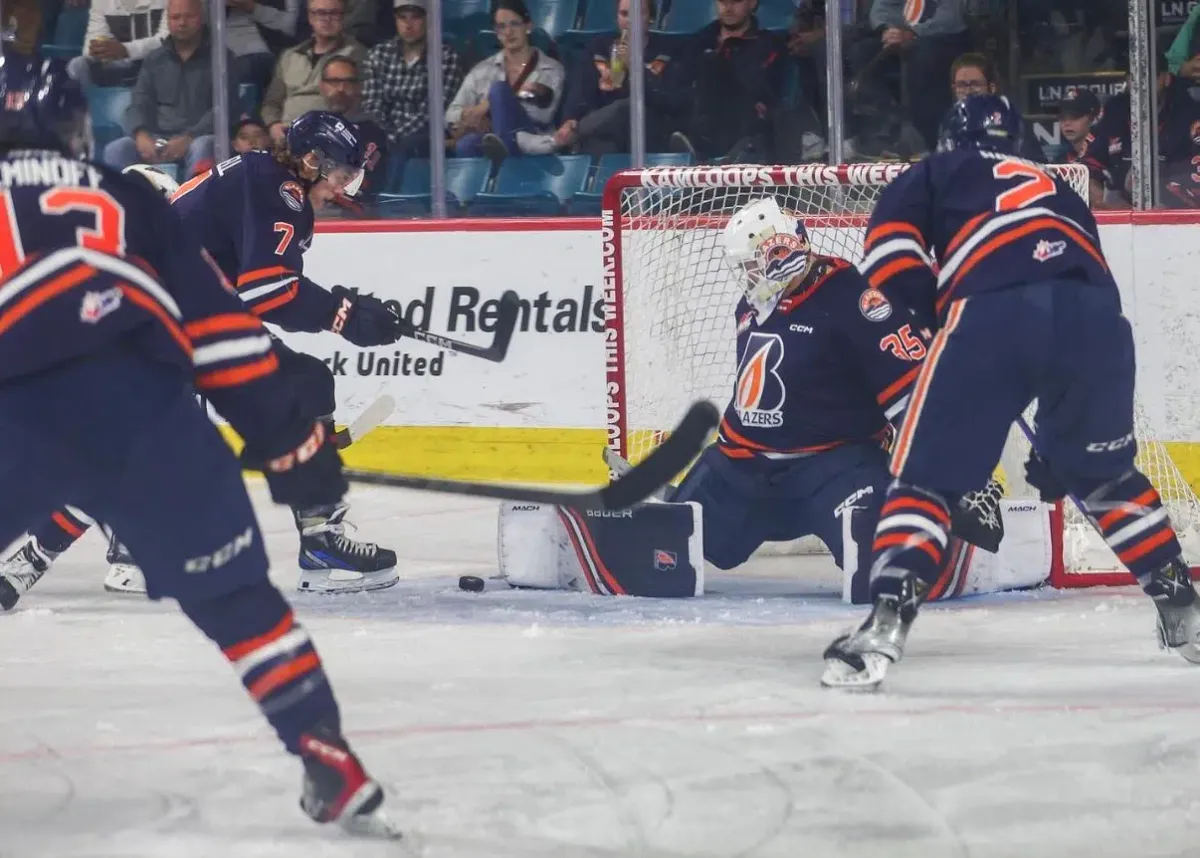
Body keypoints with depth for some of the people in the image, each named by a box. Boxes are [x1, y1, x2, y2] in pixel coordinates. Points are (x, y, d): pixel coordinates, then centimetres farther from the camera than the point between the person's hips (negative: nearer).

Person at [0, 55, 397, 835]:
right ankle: (333, 775, 9)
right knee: (238, 599, 14)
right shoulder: (126, 200, 26)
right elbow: (219, 325, 20)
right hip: (143, 411, 2)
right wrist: (291, 444, 22)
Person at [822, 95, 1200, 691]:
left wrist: (923, 327, 17)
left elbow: (890, 255, 9)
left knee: (926, 477, 5)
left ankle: (886, 625, -12)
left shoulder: (934, 176, 29)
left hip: (991, 312, -4)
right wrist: (1057, 437, 42)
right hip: (1094, 315, 4)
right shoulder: (1059, 191, 41)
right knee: (1103, 472, 28)